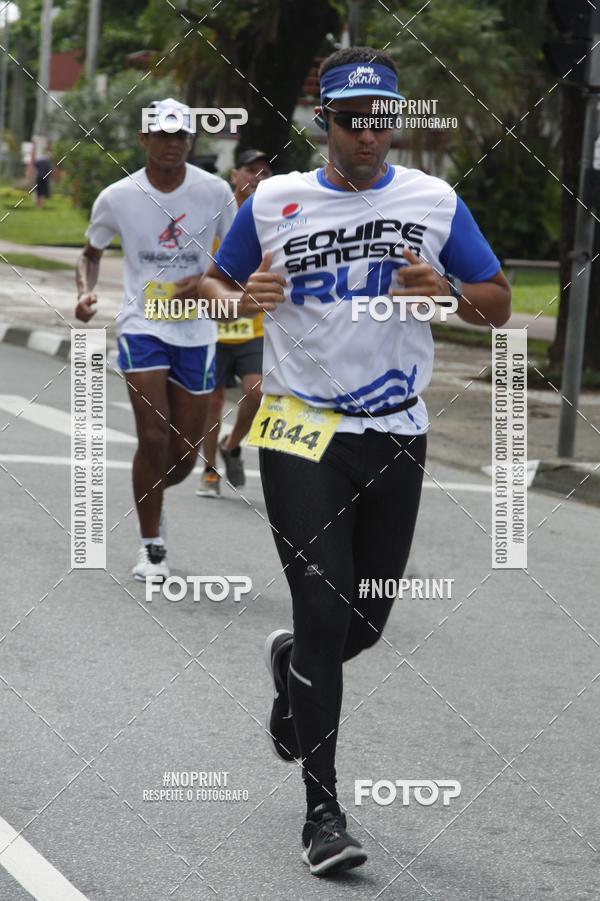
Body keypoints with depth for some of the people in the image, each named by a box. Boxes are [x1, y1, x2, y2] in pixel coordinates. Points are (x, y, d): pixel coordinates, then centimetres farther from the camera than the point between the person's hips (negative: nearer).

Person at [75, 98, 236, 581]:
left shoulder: (215, 192, -5)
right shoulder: (117, 197, -5)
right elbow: (92, 254, 12)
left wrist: (207, 282, -12)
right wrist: (86, 292, -7)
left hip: (196, 331, 2)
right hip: (142, 327, -2)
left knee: (186, 452, 6)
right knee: (154, 439, -13)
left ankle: (152, 498, 40)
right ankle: (152, 547, 2)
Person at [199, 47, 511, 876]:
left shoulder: (435, 202, 4)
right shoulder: (273, 203, 2)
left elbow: (498, 304, 7)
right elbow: (213, 284, 13)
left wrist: (446, 292, -14)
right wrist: (244, 299, -10)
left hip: (395, 436, 2)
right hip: (303, 433, -2)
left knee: (366, 621, 9)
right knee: (323, 611, -11)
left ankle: (293, 666, 46)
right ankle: (322, 809, -3)